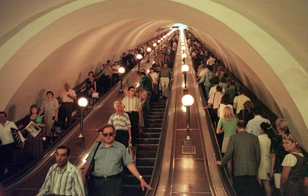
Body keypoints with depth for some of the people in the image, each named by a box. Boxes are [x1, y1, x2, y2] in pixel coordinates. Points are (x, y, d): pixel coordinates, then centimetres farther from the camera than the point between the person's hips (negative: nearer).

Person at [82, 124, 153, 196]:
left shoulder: (121, 147, 6)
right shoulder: (96, 147, 13)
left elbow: (129, 164, 3)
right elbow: (88, 163, 13)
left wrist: (141, 179, -5)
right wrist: (83, 176, -1)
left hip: (114, 182, -2)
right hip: (95, 181, 2)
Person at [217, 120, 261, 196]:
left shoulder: (233, 137, -1)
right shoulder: (254, 137, 5)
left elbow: (229, 154, -3)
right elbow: (258, 155, 8)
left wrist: (222, 163, 15)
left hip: (239, 171, -2)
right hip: (252, 171, 2)